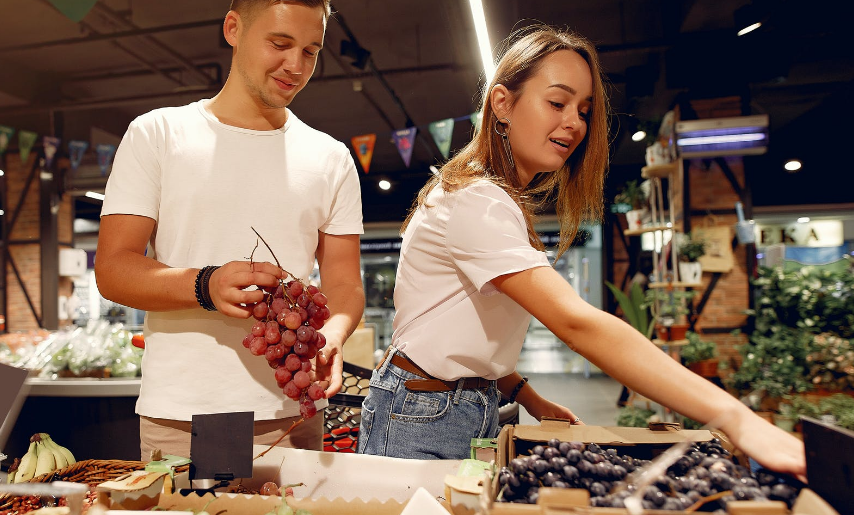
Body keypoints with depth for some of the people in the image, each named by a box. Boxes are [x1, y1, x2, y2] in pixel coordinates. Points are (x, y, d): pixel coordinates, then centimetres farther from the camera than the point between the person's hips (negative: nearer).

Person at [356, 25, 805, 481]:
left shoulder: (506, 202, 10)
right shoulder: (475, 200, -22)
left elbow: (475, 335, 9)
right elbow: (575, 322, -33)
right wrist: (736, 420, -35)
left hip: (478, 411, 8)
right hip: (421, 419, -8)